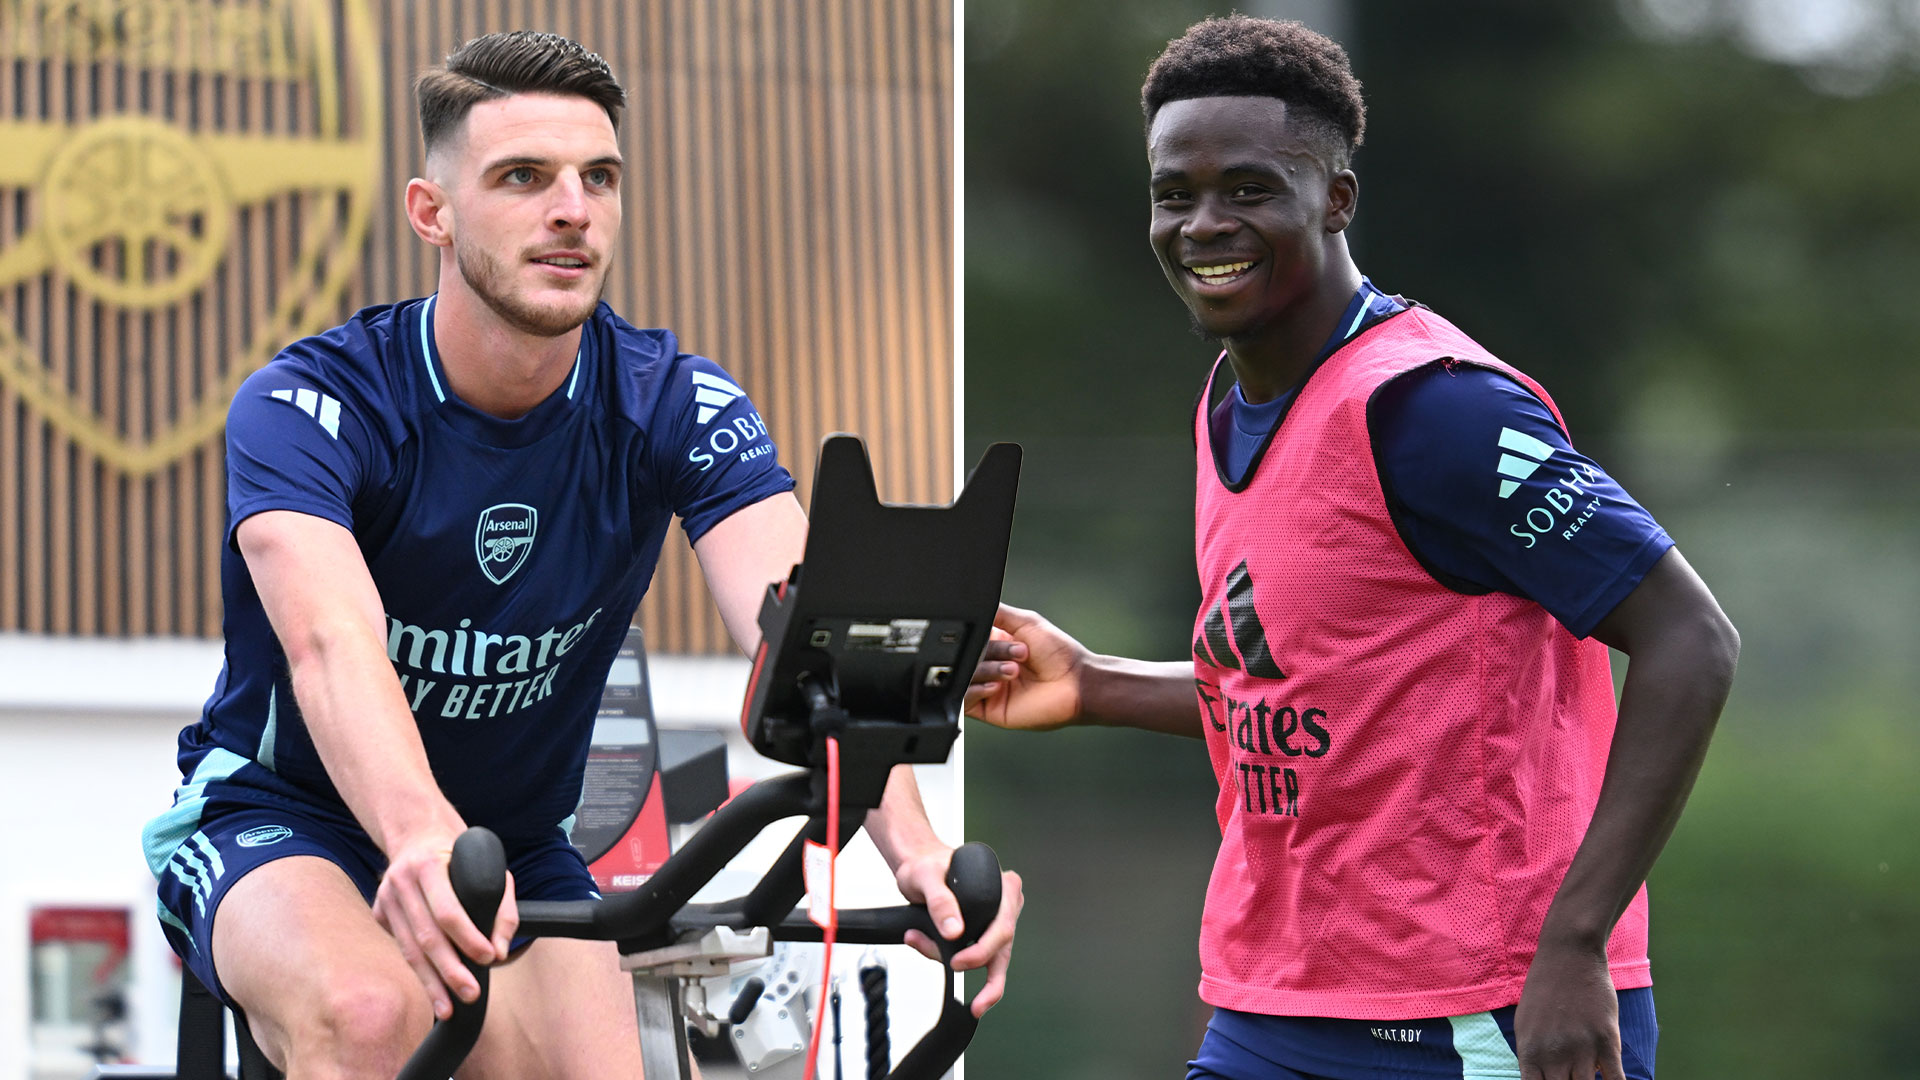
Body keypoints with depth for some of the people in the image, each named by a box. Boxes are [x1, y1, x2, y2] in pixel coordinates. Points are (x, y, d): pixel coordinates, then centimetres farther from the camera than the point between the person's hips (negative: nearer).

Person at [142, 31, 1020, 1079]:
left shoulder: (673, 404, -12)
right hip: (278, 821, -4)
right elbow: (331, 645, -41)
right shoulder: (304, 406, -22)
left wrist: (917, 851, -49)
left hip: (522, 846, 4)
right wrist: (425, 843, -63)